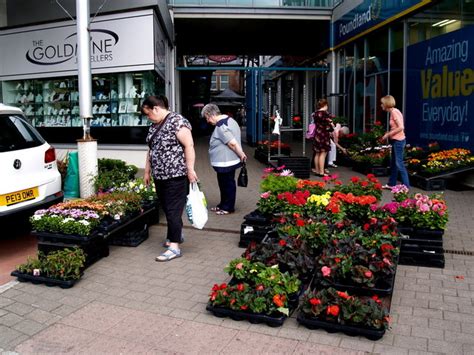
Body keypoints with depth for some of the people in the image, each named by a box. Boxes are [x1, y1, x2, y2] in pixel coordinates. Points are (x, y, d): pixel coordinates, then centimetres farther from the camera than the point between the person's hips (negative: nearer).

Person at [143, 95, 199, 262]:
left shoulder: (177, 121, -13)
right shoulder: (154, 126, 14)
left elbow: (189, 145, -17)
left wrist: (190, 169, -19)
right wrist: (147, 171, 20)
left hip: (176, 175, -8)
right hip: (159, 175, 8)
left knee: (173, 210, -6)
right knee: (167, 208, 14)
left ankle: (174, 246, -2)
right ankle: (176, 234, 32)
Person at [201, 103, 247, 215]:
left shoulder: (220, 126, -22)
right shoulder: (229, 120, 11)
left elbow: (232, 143, -25)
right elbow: (233, 142, 15)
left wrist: (241, 155, -14)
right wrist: (241, 155, 16)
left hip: (225, 162, -10)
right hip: (229, 160, 10)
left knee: (227, 184, 3)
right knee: (225, 184, 19)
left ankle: (228, 207, 15)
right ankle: (223, 205, 31)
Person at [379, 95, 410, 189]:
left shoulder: (394, 112, -15)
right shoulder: (392, 112, 12)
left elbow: (401, 127, -22)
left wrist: (388, 134, -16)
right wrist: (386, 135, 6)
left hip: (399, 140, -10)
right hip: (395, 140, 10)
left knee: (399, 163, -7)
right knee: (393, 163, 16)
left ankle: (406, 186, -3)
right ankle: (391, 184, 25)